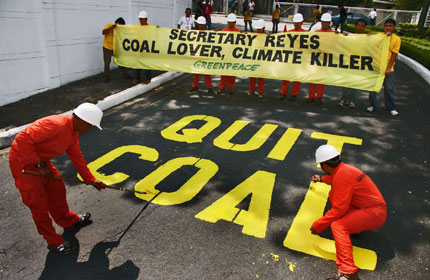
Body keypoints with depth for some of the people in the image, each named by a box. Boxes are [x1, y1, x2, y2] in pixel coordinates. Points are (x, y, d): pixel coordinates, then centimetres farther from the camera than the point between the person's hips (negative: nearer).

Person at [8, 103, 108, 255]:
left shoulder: (74, 132, 0)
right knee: (39, 203, -1)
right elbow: (22, 139, -34)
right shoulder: (56, 124, -32)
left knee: (57, 190, 17)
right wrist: (40, 165, -27)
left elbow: (77, 157, 10)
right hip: (23, 163, -9)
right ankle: (53, 241, 14)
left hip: (41, 161, 9)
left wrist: (91, 180, 11)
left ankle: (68, 220, 41)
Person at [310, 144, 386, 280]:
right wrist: (321, 179, 51)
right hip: (371, 206, 10)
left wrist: (318, 225, -17)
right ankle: (352, 223, 8)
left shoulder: (342, 175, -23)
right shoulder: (344, 168, 5)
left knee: (337, 226, -28)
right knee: (333, 194, 13)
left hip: (374, 213, -10)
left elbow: (338, 209, -25)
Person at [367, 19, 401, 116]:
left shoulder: (396, 39, -1)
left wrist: (389, 68, -12)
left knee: (389, 88, 1)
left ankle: (390, 108, 13)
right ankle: (372, 105, 21)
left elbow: (394, 54, -4)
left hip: (388, 68, -1)